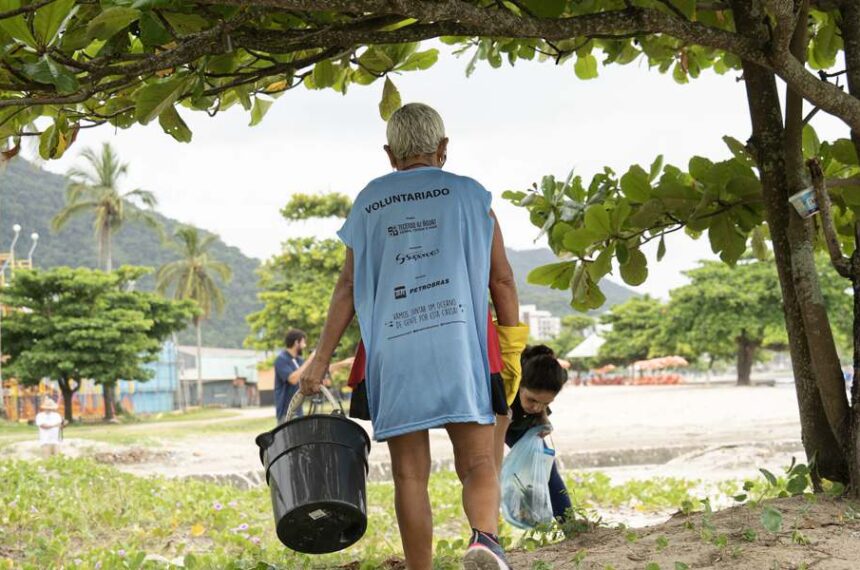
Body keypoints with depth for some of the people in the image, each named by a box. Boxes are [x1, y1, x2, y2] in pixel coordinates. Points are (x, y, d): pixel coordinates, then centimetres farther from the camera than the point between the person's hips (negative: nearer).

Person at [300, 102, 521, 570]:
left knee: (410, 476, 6)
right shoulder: (469, 194, 12)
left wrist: (322, 357, 11)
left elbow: (349, 286, 9)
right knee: (478, 462, -5)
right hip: (458, 343, -1)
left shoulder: (369, 202, 16)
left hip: (392, 351, 1)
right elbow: (501, 279, 8)